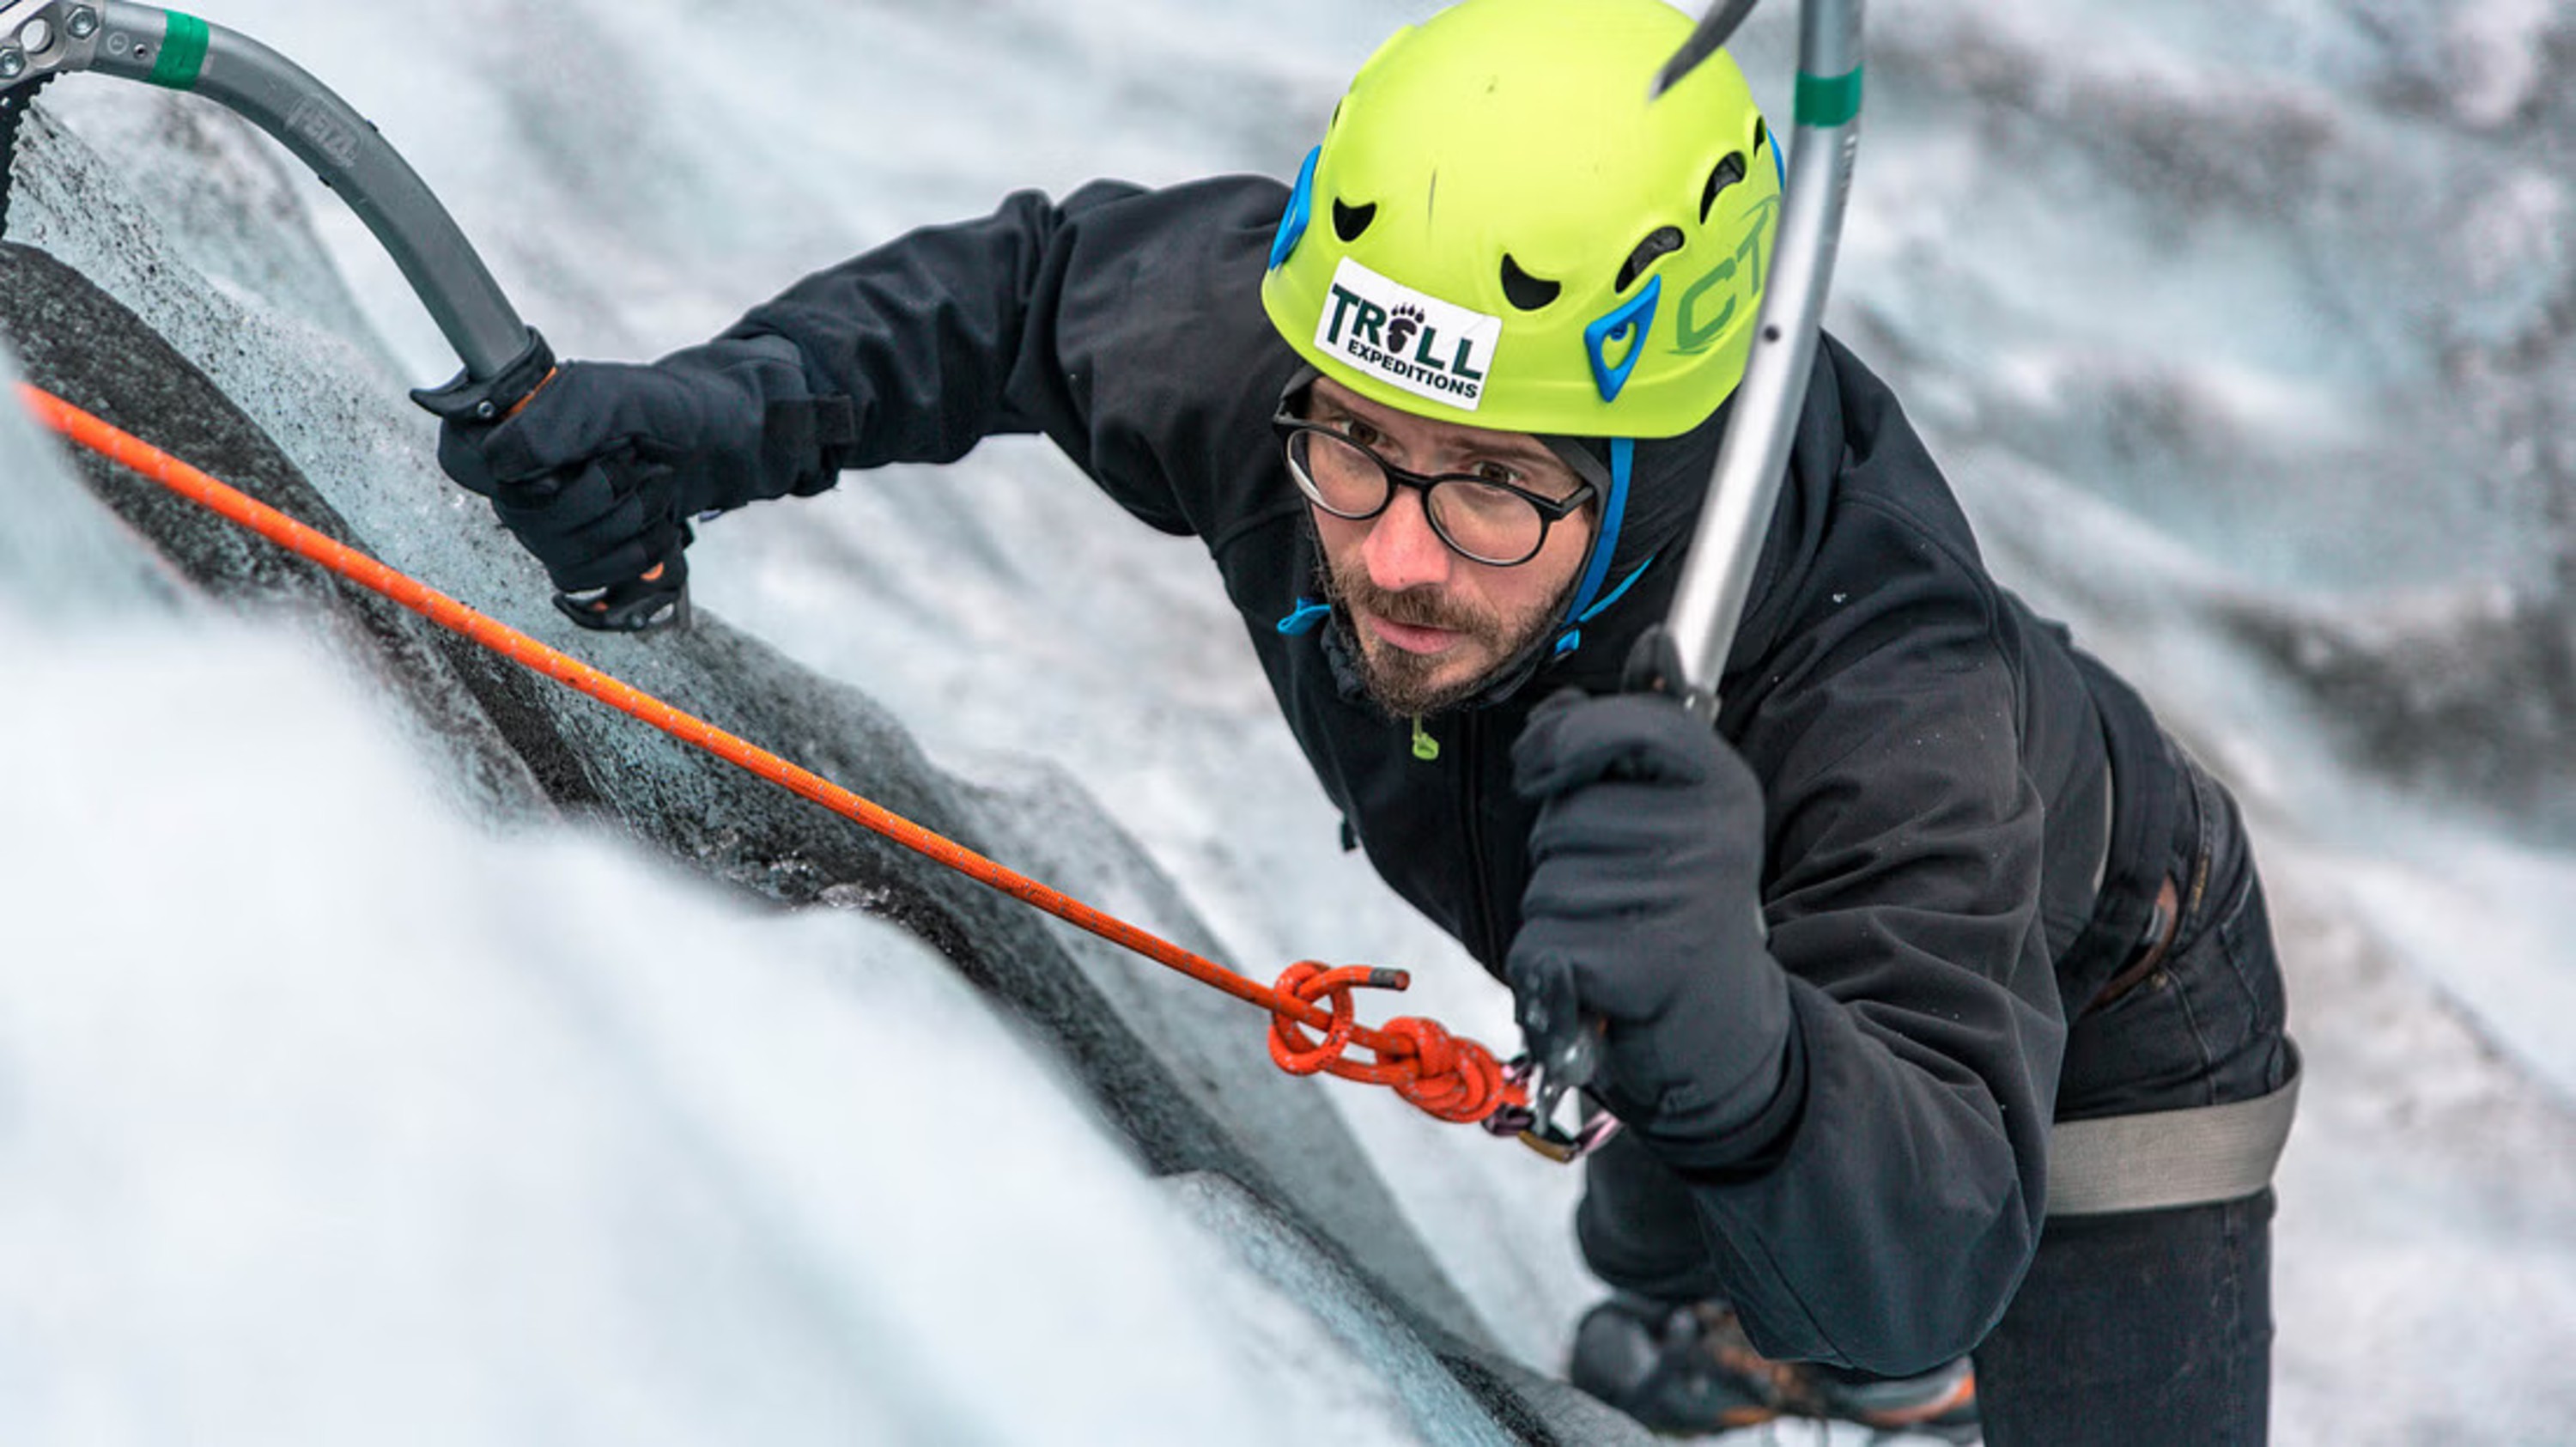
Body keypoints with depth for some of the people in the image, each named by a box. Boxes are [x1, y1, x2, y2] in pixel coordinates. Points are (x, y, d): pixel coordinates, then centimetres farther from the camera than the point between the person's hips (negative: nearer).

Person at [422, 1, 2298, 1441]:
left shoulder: (1881, 698, -50)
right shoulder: (1256, 339, -34)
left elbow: (1925, 1269, -55)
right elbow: (1026, 283, -11)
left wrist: (1727, 1055, -75)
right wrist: (718, 415, -27)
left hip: (2084, 1034, -5)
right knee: (1652, 1252, 31)